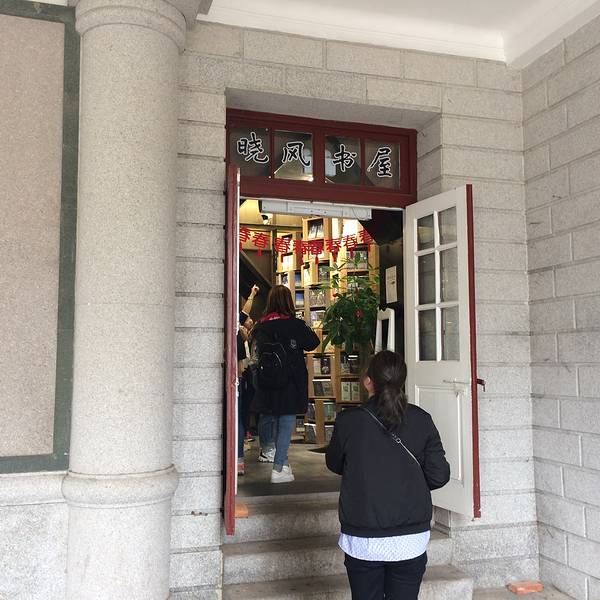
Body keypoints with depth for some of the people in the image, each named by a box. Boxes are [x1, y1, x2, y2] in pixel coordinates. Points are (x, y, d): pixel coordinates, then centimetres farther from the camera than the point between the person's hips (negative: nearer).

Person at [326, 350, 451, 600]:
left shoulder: (348, 421, -10)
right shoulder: (421, 420, -6)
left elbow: (334, 464, 7)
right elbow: (439, 476, -3)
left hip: (363, 541, -1)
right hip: (411, 539, 1)